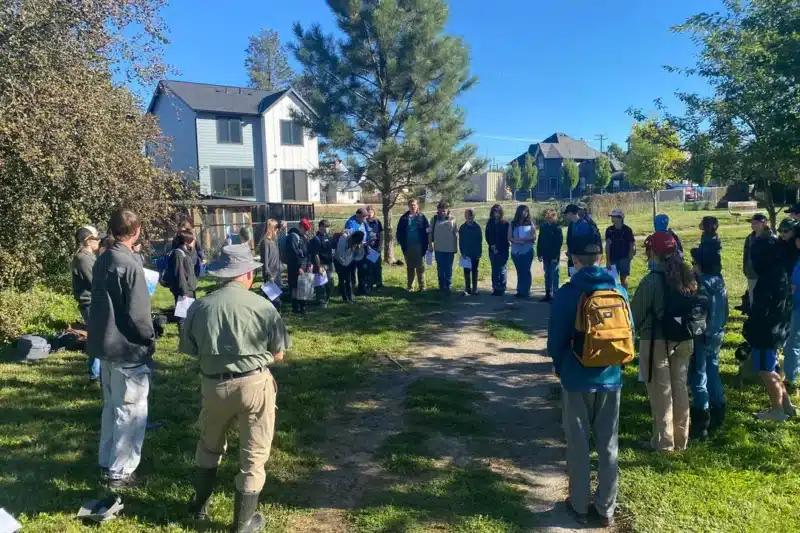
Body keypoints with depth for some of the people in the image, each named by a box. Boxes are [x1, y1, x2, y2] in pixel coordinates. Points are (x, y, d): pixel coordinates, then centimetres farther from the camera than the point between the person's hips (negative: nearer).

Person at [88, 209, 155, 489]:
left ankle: (107, 461, 32)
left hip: (105, 344, 9)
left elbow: (101, 303, 13)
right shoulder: (129, 266, -20)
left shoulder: (101, 261, 6)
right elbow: (138, 314, -22)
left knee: (112, 406, 21)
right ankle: (120, 472, 11)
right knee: (131, 411, 3)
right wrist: (150, 340, -5)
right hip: (128, 349, -9)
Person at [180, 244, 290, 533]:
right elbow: (278, 354, -4)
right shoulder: (262, 306, -10)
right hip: (254, 384, -3)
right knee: (253, 454, 13)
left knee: (209, 445, 28)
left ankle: (200, 504, 45)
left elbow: (191, 351, 2)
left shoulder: (200, 306, -3)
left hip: (214, 385, 3)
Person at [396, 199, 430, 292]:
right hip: (408, 246, 2)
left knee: (420, 267, 2)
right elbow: (399, 232, 4)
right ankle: (410, 286, 19)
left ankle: (422, 286, 9)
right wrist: (402, 243, -6)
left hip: (419, 246, -2)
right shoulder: (404, 218, 3)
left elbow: (427, 232, -4)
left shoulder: (422, 217, -1)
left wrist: (425, 245, -11)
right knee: (409, 267, 11)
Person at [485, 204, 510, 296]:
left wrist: (498, 248, -8)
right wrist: (492, 245, -6)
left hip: (502, 251, -4)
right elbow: (487, 236, 8)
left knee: (501, 269, -3)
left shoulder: (505, 223, -3)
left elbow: (506, 237, -5)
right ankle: (495, 288, 13)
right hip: (492, 250, 4)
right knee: (494, 270, 7)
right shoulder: (490, 223, 8)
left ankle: (502, 288, 2)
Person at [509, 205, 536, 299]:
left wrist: (522, 239, -16)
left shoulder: (530, 224, 2)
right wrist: (517, 241, -17)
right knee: (519, 271, 10)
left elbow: (534, 237, -5)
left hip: (527, 251, -2)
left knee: (526, 271, -3)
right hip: (515, 251, 2)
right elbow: (509, 238, 1)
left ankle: (526, 291, 2)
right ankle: (520, 291, 17)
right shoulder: (513, 224, 6)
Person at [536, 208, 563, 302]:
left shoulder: (557, 228, -8)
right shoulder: (543, 227, 8)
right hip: (546, 256, 6)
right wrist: (539, 254, 6)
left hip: (554, 256, -6)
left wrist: (556, 256, -15)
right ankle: (548, 294, 19)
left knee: (554, 276, -2)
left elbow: (559, 242, -11)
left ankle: (555, 294, 3)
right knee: (547, 275, 12)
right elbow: (539, 242, 11)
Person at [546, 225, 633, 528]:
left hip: (577, 379, -3)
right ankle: (606, 509, 26)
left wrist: (560, 369, 10)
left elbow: (555, 341, -9)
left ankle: (579, 506, 24)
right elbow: (629, 335, 3)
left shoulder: (567, 294, -15)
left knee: (578, 446, 11)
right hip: (610, 378, 3)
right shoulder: (618, 290, -4)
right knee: (608, 446, 14)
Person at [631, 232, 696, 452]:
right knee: (680, 388, 16)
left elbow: (636, 314, -13)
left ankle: (664, 441, 16)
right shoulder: (687, 276, 1)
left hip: (656, 342, -6)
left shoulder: (651, 280, -19)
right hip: (683, 340, 6)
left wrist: (636, 330, 6)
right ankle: (681, 439, 29)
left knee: (661, 392, 6)